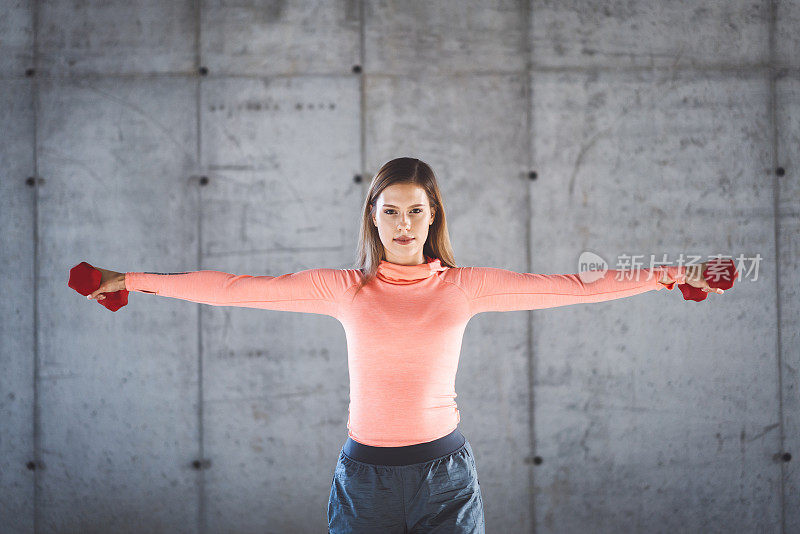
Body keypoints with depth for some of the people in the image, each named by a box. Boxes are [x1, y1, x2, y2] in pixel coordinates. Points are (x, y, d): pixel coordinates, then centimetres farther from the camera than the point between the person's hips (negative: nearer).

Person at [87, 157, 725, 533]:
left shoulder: (466, 286, 3)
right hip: (365, 469, 0)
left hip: (444, 468, 0)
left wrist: (673, 274, -1)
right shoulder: (344, 289, 3)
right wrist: (132, 281, 2)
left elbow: (571, 286, 2)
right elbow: (236, 288, 3)